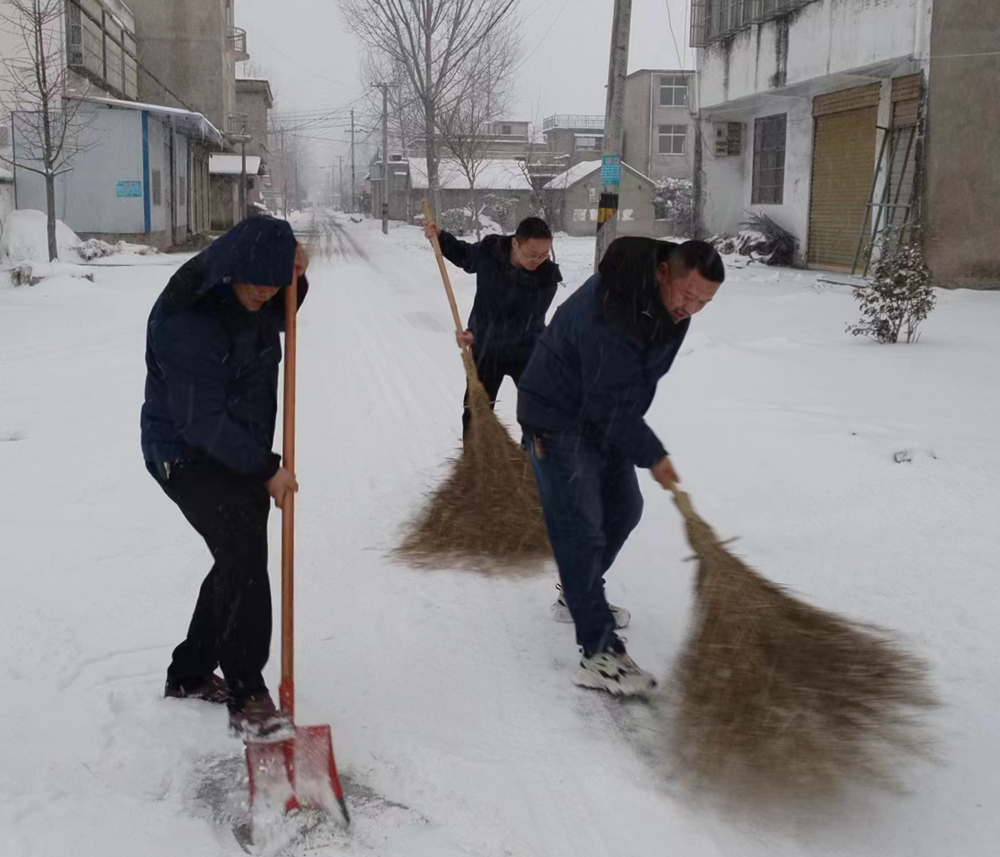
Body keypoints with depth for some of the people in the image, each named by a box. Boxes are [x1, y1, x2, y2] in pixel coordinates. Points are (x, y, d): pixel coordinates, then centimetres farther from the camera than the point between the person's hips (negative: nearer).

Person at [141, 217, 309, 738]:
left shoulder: (252, 294, -3)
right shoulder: (184, 318, -28)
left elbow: (279, 320, 21)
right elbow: (199, 419, -28)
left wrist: (296, 279, -2)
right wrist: (265, 469, -23)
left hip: (242, 452, 9)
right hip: (188, 457, -9)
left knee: (241, 561, 13)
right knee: (244, 558, -19)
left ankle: (189, 675, 29)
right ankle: (247, 695, -9)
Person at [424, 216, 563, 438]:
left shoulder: (548, 278, -25)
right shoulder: (489, 250, -18)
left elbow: (523, 325, -28)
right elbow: (464, 255, 8)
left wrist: (478, 336, -36)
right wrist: (440, 237, -8)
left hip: (526, 352, -1)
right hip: (485, 350, 2)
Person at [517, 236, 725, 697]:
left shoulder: (670, 302, -5)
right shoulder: (610, 313, -35)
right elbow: (614, 405, -30)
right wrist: (653, 457, -18)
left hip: (605, 417, 9)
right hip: (557, 420, -9)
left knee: (623, 507, 18)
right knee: (580, 527, -13)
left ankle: (580, 592, 39)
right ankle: (599, 653, -12)